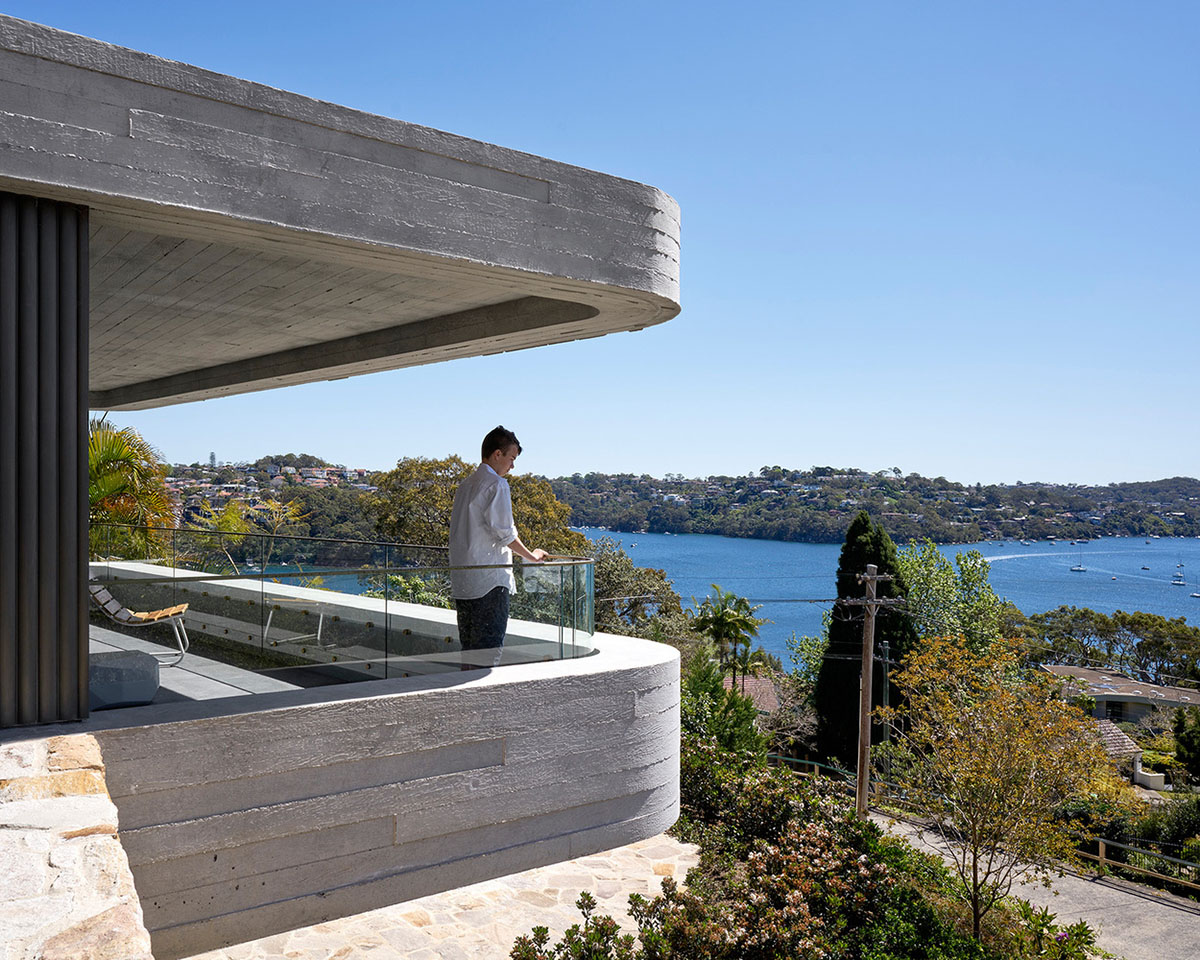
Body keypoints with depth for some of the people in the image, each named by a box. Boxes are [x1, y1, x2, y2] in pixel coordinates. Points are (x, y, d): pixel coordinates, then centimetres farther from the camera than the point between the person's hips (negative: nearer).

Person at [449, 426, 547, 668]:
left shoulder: (465, 485, 16)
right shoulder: (496, 484, -10)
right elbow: (504, 533, -13)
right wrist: (532, 556, 0)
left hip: (462, 581, 9)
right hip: (490, 580, -9)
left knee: (468, 646, 13)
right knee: (489, 648, -5)